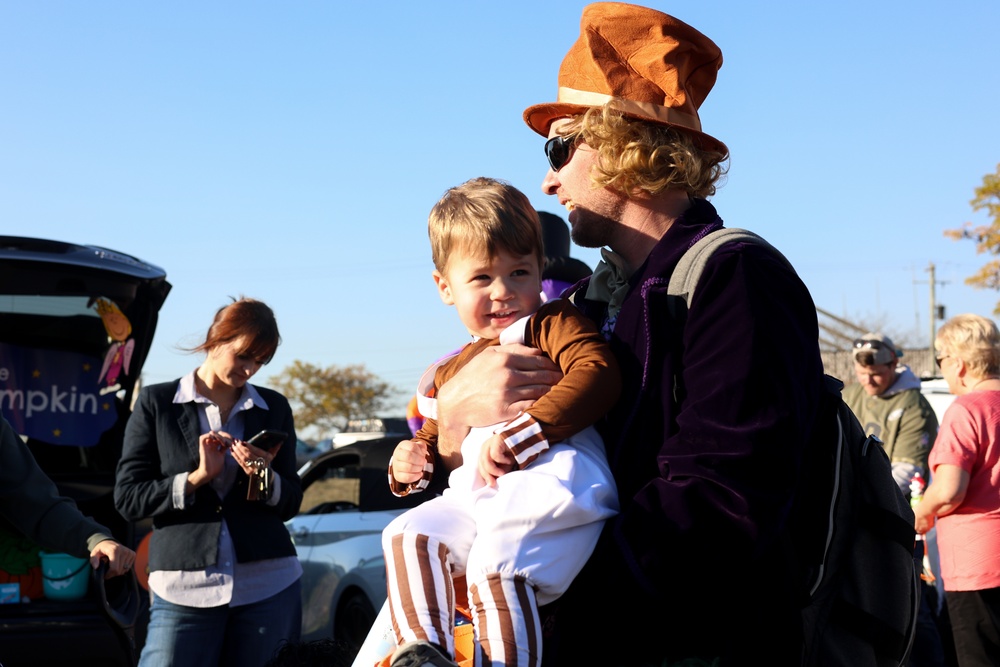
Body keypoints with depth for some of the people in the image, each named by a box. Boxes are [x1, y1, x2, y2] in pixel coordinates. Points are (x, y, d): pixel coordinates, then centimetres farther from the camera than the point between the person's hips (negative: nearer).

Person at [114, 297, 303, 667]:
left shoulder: (274, 408, 12)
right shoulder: (156, 402, 4)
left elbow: (290, 504, 13)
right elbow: (127, 498, 0)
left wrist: (264, 477, -8)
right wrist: (197, 477, -11)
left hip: (268, 586, 2)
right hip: (185, 588, -2)